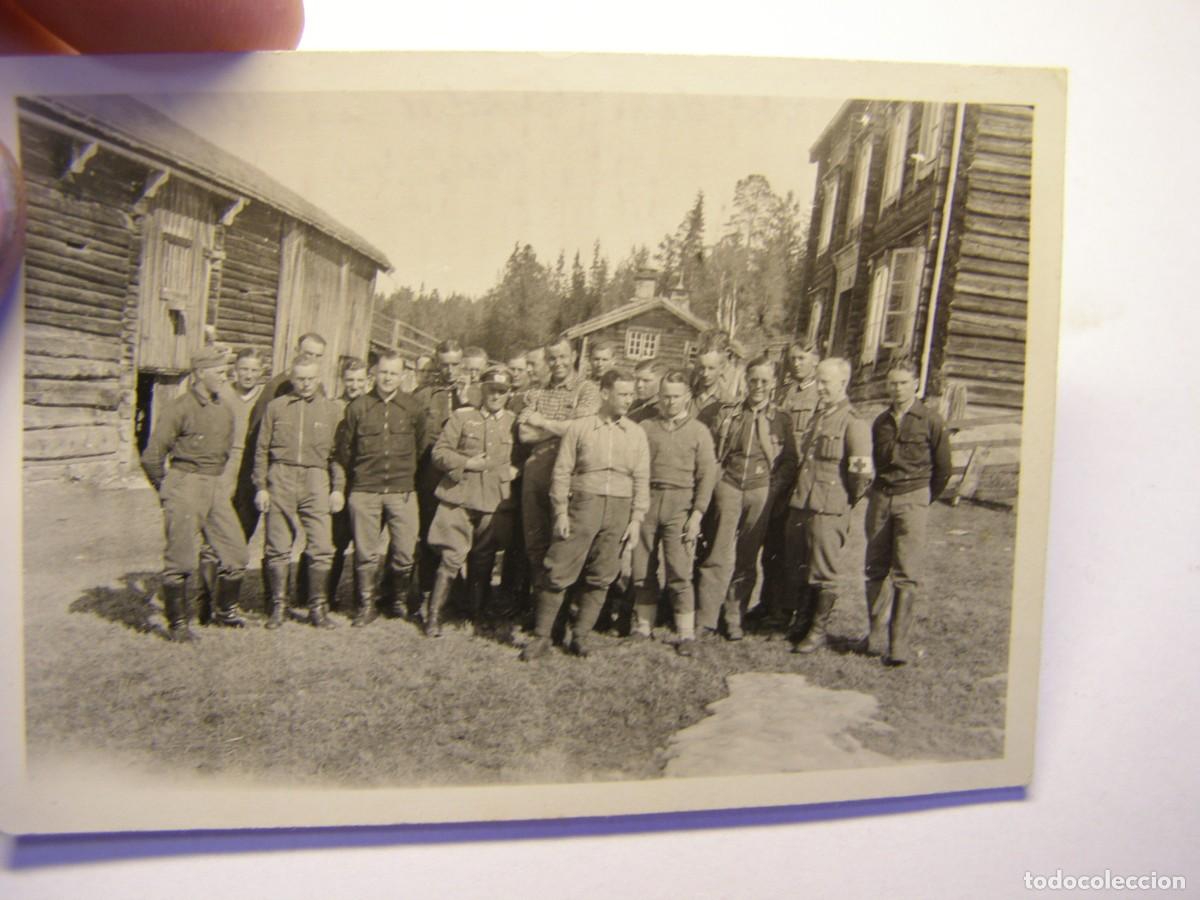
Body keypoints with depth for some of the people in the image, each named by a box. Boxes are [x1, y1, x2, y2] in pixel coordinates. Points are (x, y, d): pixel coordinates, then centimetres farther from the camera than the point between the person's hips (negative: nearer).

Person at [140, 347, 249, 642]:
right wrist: (166, 489, 1)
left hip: (217, 487, 6)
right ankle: (177, 623, 12)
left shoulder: (225, 410, 11)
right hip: (185, 486, -6)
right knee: (181, 559, -1)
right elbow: (151, 457, -8)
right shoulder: (179, 408, -9)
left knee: (235, 552, 5)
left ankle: (224, 611, 24)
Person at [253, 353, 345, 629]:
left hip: (316, 481, 0)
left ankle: (317, 607, 8)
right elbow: (262, 449, 9)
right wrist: (261, 486, 3)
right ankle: (278, 606, 18)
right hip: (280, 478, 1)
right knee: (278, 549, 5)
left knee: (321, 548, -5)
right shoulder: (275, 407, 9)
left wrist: (338, 488, 3)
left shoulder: (332, 409, 9)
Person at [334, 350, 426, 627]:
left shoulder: (414, 409, 5)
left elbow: (421, 447, 13)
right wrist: (339, 486, 5)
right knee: (365, 553, 5)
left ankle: (399, 599, 23)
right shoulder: (357, 407, 4)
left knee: (405, 552, 0)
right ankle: (367, 605, 21)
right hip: (364, 490, 0)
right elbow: (342, 451, 8)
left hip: (402, 490, 0)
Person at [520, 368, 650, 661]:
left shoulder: (636, 433, 9)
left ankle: (581, 636, 20)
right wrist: (560, 512, -6)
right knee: (558, 572, -3)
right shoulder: (578, 427, 2)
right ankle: (542, 636, 10)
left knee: (600, 577, 6)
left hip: (619, 510, 2)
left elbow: (641, 480, 8)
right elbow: (562, 472, 1)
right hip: (583, 505, -2)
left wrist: (636, 519, 1)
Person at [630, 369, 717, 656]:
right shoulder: (645, 427, 10)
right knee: (642, 571, 7)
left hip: (679, 505, -2)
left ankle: (686, 634, 3)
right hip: (646, 502, 2)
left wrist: (697, 514, -7)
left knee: (679, 573, -7)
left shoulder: (699, 431, 6)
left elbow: (707, 476, 1)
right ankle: (642, 627, 20)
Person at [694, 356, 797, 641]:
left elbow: (790, 461, 7)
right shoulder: (726, 414, 9)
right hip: (728, 488, 0)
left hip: (761, 492, 0)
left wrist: (774, 487, -4)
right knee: (720, 557, -5)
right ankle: (705, 621, 0)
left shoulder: (782, 419, 7)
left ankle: (735, 620, 17)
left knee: (746, 560, 7)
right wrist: (715, 481, 3)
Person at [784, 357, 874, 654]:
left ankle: (818, 631, 16)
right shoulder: (817, 417, 16)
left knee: (823, 573, 3)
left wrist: (846, 503, -2)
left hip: (829, 510, -7)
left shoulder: (853, 423, -10)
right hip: (800, 505, 7)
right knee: (797, 570, 13)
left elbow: (862, 473, -13)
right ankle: (801, 623, 28)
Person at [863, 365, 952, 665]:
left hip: (912, 499, -4)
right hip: (880, 497, 4)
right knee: (875, 570, 5)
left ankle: (898, 644, -3)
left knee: (905, 574, -8)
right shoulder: (880, 422, 11)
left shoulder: (931, 421, -2)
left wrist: (923, 499, 11)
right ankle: (877, 635, 16)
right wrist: (880, 492, 14)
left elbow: (943, 468, 4)